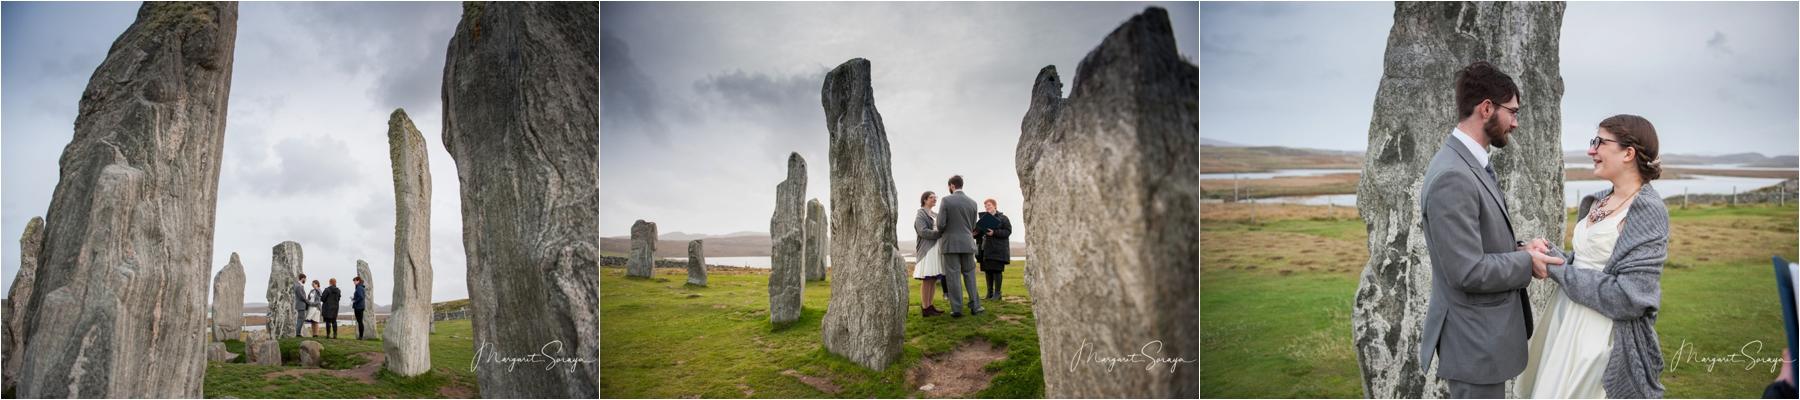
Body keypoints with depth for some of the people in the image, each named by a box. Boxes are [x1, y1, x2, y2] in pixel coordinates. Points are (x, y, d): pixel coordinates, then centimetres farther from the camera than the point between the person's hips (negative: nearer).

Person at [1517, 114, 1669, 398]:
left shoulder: (1647, 210, -13)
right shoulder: (1597, 202, 10)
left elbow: (1629, 298, -19)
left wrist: (1556, 267, -14)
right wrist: (1549, 254, -2)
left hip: (1603, 341, -7)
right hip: (1566, 323, 7)